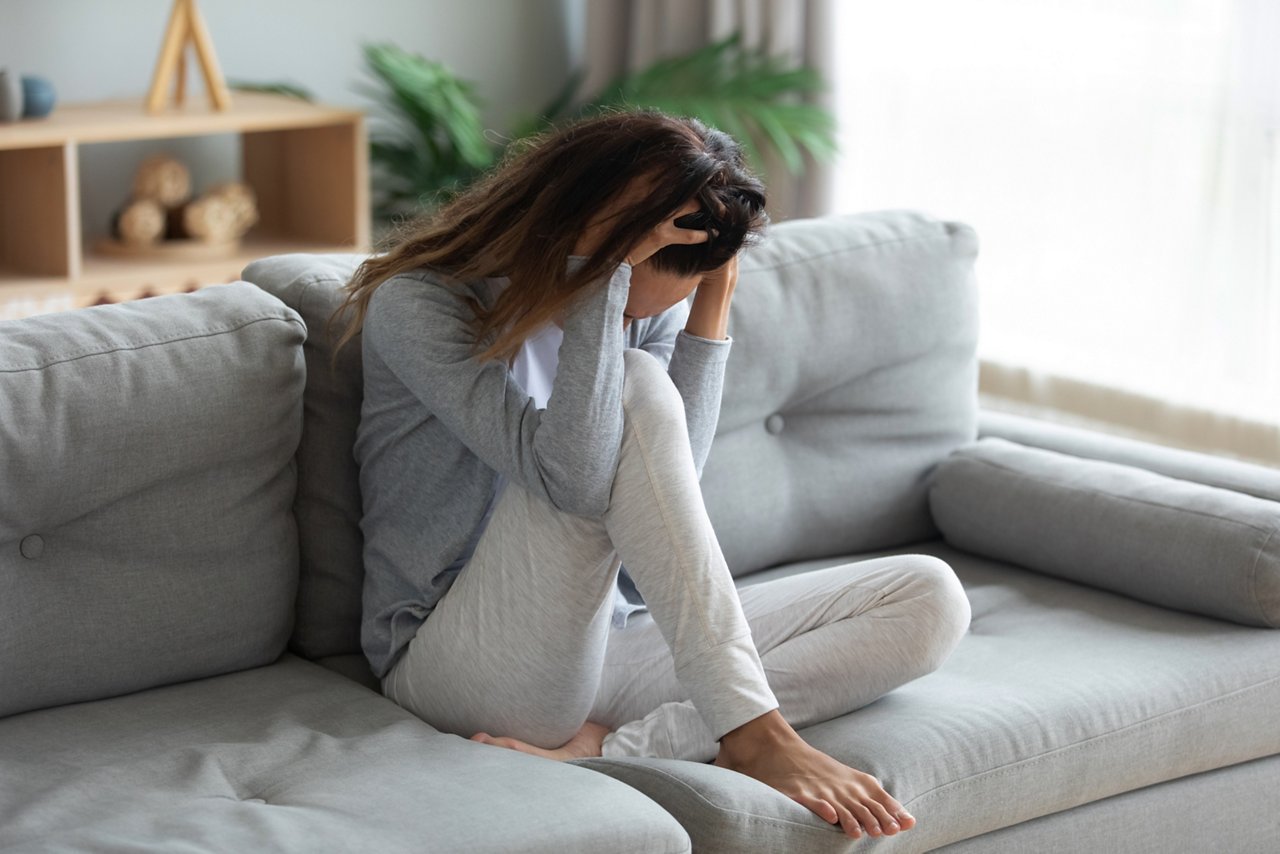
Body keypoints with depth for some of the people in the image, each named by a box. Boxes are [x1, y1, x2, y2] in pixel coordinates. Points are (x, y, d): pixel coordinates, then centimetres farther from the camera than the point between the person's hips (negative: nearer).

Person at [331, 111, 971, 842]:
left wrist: (712, 309, -11)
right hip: (459, 667, -7)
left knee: (928, 598, -10)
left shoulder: (650, 314, 8)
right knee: (637, 390, -27)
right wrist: (600, 268, -27)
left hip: (605, 639, 7)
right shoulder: (416, 305, -12)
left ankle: (619, 749, -26)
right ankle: (751, 735, -28)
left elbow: (664, 494, -8)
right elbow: (573, 475, -27)